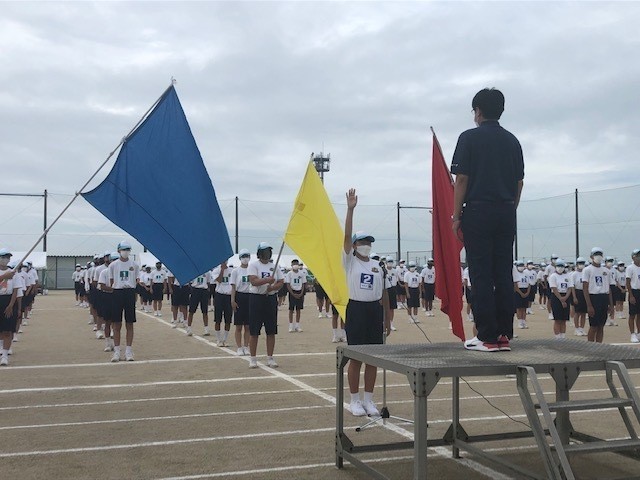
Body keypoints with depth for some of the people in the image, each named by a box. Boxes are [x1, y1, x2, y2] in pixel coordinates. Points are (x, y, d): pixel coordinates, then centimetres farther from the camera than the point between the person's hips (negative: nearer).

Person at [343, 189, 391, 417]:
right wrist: (350, 209, -21)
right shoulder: (349, 261, 0)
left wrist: (387, 319, 12)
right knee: (356, 358, 0)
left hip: (375, 310, 4)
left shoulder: (378, 267, 12)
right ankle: (354, 400, 11)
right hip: (356, 310, -4)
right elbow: (346, 236, -13)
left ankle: (368, 399, 18)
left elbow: (384, 294, 14)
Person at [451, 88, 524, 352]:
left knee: (481, 275, -3)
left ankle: (487, 336, -4)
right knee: (503, 274, 7)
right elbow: (519, 182, 12)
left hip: (478, 212, -5)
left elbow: (462, 180, -7)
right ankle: (504, 335, 9)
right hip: (506, 215, 5)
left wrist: (456, 216, -3)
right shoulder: (512, 141, 12)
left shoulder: (469, 138, -3)